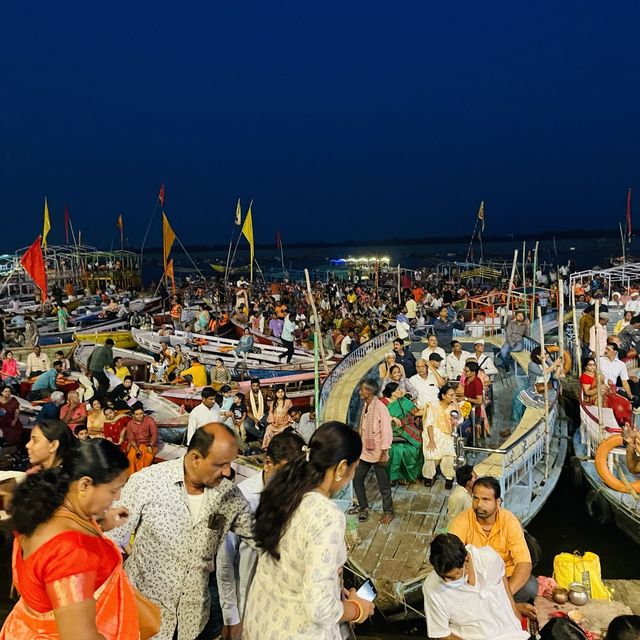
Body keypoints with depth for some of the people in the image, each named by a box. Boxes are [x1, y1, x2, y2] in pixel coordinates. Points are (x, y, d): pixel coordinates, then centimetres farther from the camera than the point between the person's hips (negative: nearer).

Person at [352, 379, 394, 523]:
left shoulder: (380, 407, -18)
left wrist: (384, 453, -19)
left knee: (383, 484, 6)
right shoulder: (365, 406, 6)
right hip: (364, 451, 8)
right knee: (357, 478, 10)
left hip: (377, 452, -7)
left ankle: (388, 512, 22)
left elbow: (387, 431, -19)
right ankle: (363, 508, 26)